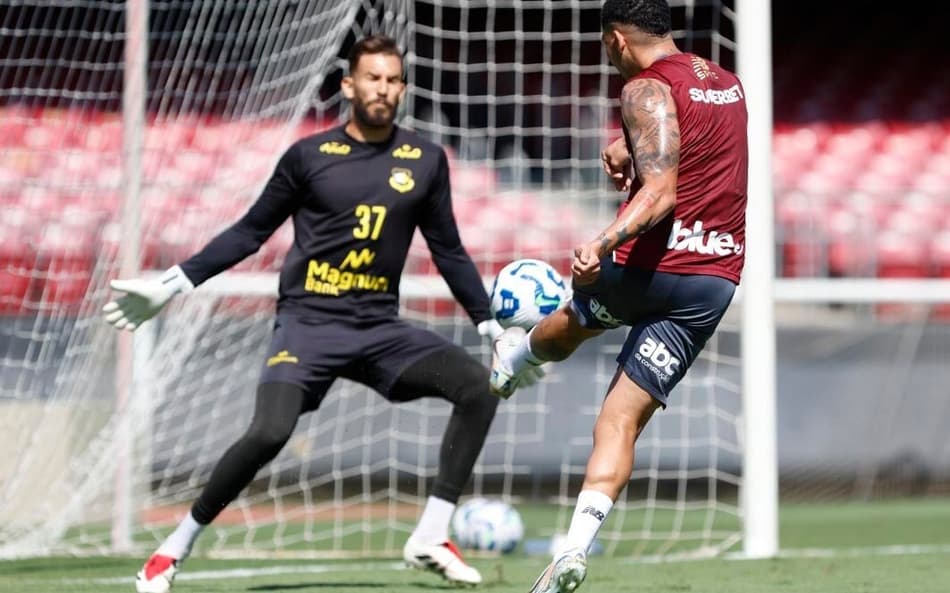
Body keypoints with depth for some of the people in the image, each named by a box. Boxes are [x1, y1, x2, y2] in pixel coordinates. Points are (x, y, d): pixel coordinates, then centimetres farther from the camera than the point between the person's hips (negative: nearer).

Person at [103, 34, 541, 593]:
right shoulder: (309, 156, 0)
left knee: (480, 385, -15)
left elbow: (448, 252, 16)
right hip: (309, 322, -4)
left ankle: (431, 538, -7)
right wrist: (173, 283, 4)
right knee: (269, 433, -26)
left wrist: (493, 326, 12)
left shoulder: (425, 160, 6)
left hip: (381, 328, 4)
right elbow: (250, 232, 8)